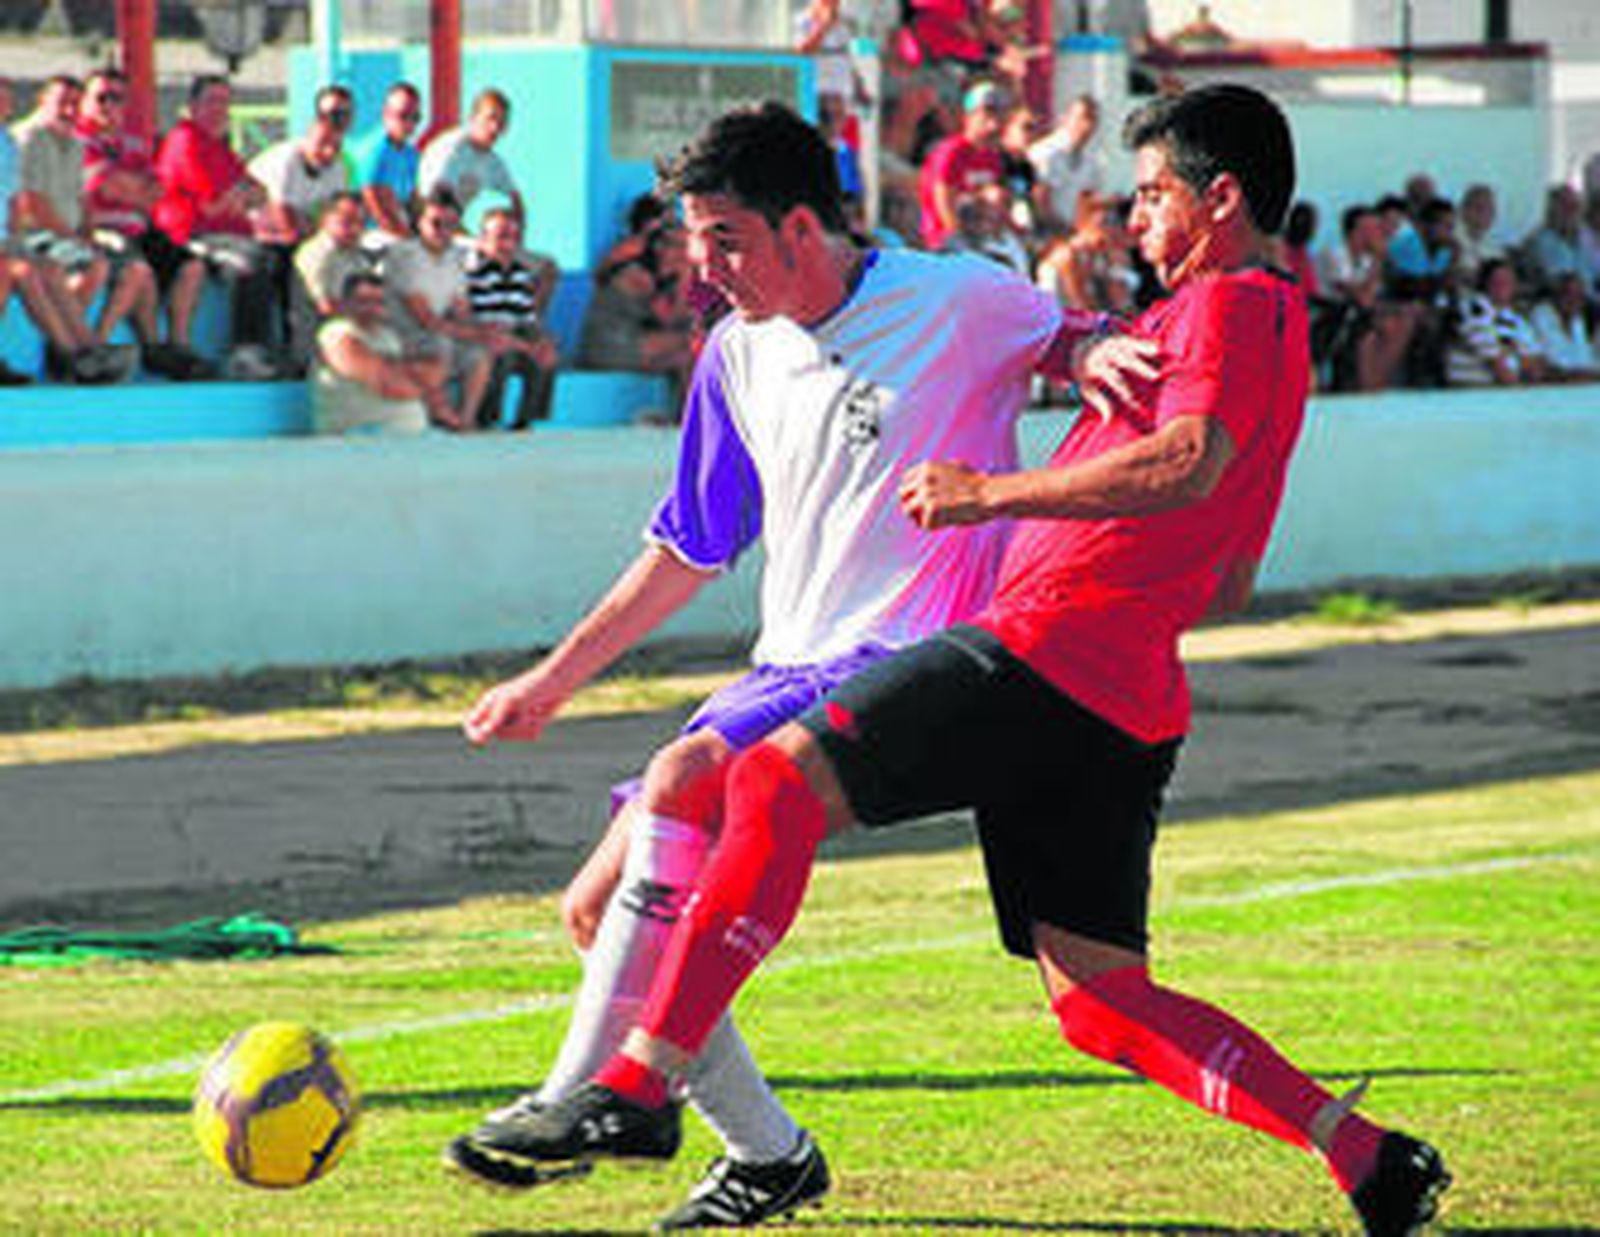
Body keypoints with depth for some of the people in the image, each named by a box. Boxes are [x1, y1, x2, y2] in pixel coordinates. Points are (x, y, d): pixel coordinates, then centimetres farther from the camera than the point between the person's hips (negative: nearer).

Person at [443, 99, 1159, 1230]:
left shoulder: (956, 302, -6)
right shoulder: (742, 354, 12)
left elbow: (1065, 337, 12)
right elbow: (688, 551, 22)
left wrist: (1096, 354, -14)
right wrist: (554, 680, 23)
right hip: (788, 672, 7)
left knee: (686, 775, -31)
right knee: (602, 908, -2)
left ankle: (590, 1093, -29)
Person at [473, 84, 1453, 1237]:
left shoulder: (1231, 305, -2)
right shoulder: (1276, 325, 28)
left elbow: (1188, 461, -23)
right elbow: (1229, 586, 32)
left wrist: (996, 493, -22)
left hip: (1046, 649, -10)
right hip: (1126, 701, 10)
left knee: (778, 780, -16)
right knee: (1100, 1001, 8)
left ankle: (641, 1085, -25)